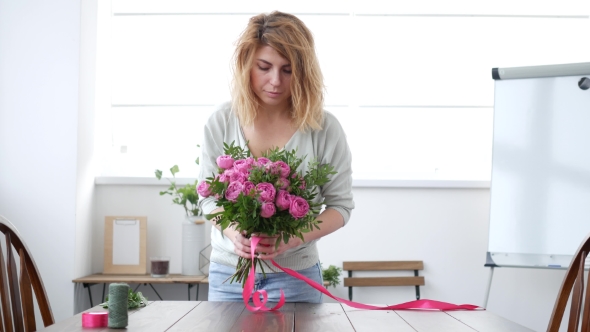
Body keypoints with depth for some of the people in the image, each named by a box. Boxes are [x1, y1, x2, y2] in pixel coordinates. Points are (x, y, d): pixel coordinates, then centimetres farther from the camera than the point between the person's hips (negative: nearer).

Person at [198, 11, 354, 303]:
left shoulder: (324, 128, -9)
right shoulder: (222, 121, -4)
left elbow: (340, 204, -4)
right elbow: (208, 196, 0)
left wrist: (294, 237, -21)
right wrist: (233, 231, -20)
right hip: (228, 271, 2)